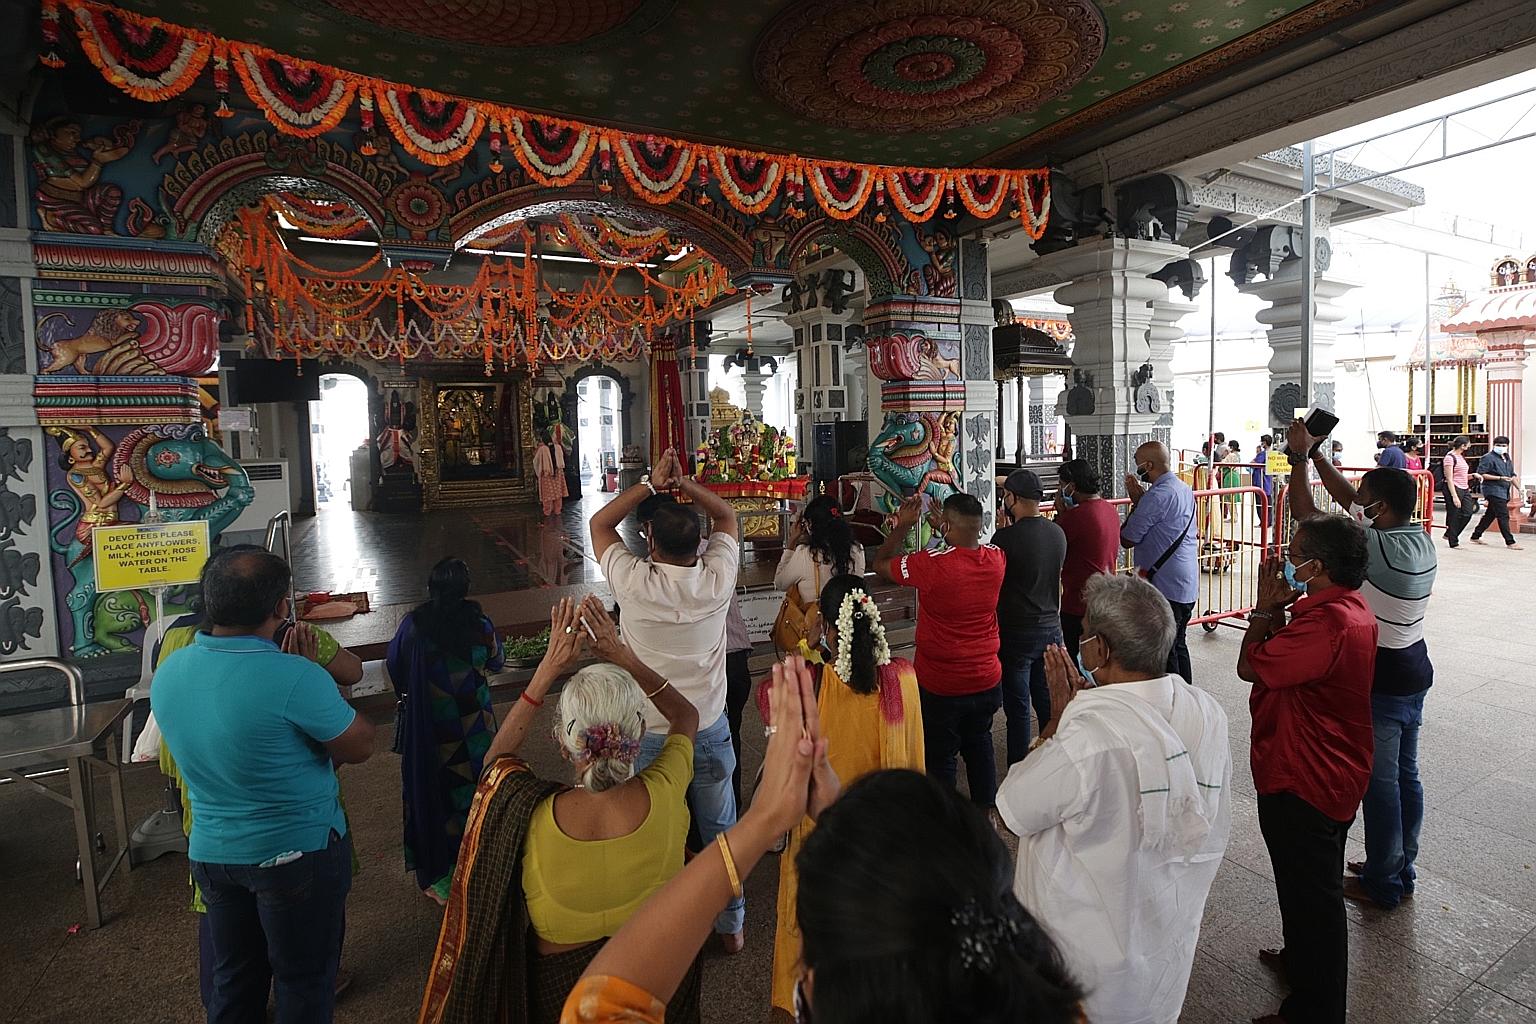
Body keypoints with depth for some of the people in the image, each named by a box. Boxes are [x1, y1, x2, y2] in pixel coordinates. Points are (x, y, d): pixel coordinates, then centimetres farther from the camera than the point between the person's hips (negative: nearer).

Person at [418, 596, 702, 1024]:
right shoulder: (663, 795, -31)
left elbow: (496, 756, -7)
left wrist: (548, 669, -13)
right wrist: (625, 658, -14)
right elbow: (686, 715, -8)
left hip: (561, 988, -1)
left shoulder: (530, 816, -32)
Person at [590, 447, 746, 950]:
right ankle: (731, 924, 36)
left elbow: (600, 523, -2)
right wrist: (684, 482, -6)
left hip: (649, 736, -1)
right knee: (720, 831, 19)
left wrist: (651, 483, -5)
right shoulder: (717, 580, -15)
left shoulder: (634, 583, -21)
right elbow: (727, 515, 3)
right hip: (710, 731, 2)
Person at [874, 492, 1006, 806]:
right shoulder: (996, 559, -10)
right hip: (986, 680, 5)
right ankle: (986, 810, 40)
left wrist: (903, 525, -4)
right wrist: (944, 524, 15)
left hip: (941, 686, -5)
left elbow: (880, 564, -11)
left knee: (940, 756, 14)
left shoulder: (931, 564, -27)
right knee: (980, 745, 25)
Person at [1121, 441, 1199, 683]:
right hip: (1188, 585, 10)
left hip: (1164, 588, -10)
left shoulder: (1157, 496, -20)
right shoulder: (1184, 489, 10)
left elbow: (1127, 539, -14)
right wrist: (1140, 499, 7)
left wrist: (1135, 500, -6)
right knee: (1178, 644, 21)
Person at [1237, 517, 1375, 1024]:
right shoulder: (1351, 605, 1)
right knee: (1312, 883, 27)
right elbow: (1288, 654, 6)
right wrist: (1279, 610, -6)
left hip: (1304, 782, -10)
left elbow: (1249, 665, -23)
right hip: (1334, 772, 10)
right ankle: (1301, 962, 49)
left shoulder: (1327, 625, -31)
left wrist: (1266, 607, -14)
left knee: (1311, 893, 8)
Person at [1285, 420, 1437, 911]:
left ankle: (1382, 883, 21)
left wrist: (1299, 456, -12)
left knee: (1380, 783, 6)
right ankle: (1400, 870, 35)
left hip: (1381, 681, -9)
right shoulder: (1420, 539, -1)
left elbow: (1304, 513, -23)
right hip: (1414, 671, 9)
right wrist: (1315, 455, 7)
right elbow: (1349, 500, 8)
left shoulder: (1379, 549, -26)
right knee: (1405, 775, 19)